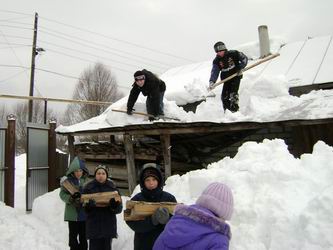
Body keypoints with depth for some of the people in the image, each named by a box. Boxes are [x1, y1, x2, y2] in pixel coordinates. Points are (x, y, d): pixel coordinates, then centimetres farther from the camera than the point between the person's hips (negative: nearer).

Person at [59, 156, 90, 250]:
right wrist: (71, 198, -24)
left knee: (83, 235, 15)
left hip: (84, 213, 3)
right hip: (72, 213, -3)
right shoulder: (67, 180, -7)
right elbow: (62, 194, -7)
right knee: (73, 235, 10)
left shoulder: (85, 180, 0)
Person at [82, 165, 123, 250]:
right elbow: (83, 205, -2)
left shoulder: (112, 187, 4)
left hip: (108, 224, 2)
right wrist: (90, 203, -22)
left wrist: (115, 205, -21)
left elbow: (119, 208, 0)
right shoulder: (88, 187, 1)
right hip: (94, 225, -1)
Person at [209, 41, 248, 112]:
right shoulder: (217, 61, -3)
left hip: (236, 76, -3)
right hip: (226, 79, 4)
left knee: (233, 92, -20)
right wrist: (212, 82, -28)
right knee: (224, 96, -2)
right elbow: (214, 72, -12)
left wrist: (241, 67, -13)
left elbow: (244, 58, 0)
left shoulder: (233, 54, -9)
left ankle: (235, 108, -12)